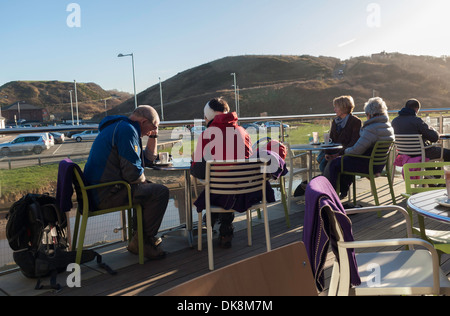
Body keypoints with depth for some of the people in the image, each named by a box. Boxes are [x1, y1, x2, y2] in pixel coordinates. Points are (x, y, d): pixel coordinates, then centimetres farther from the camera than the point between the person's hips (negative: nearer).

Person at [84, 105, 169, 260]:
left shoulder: (121, 127, 21)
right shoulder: (127, 130, -14)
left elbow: (148, 158, 26)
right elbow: (132, 172, -21)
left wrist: (153, 135, 16)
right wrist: (144, 181, -1)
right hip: (106, 194, -11)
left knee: (150, 188, 24)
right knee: (160, 192, -13)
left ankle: (139, 237, 21)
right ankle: (143, 242, -2)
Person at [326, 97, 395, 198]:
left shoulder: (371, 129, -24)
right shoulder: (389, 127, 6)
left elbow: (357, 149, -23)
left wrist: (346, 150, -1)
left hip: (368, 165, -10)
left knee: (334, 163, 3)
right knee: (344, 159, 30)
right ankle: (343, 190, 35)